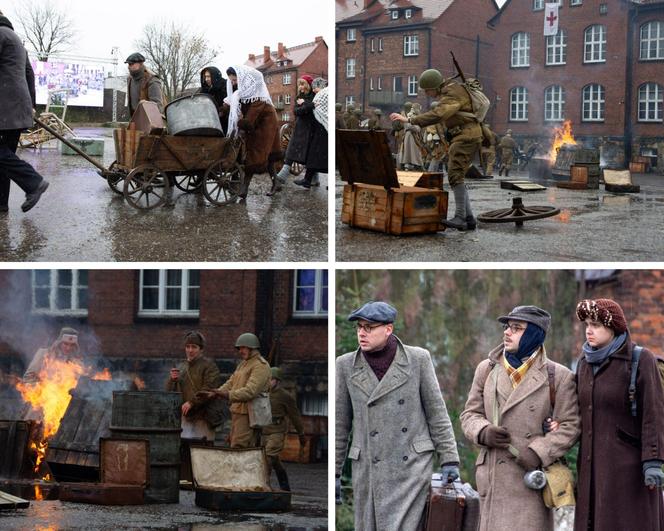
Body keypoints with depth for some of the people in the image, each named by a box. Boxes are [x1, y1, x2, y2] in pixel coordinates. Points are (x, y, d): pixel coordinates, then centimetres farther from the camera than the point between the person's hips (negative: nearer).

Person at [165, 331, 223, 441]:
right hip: (184, 416, 6)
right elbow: (169, 390, 17)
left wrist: (192, 402, -23)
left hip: (202, 416, -6)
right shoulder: (182, 368, 18)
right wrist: (172, 379, -4)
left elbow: (209, 389, -16)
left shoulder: (209, 365, -3)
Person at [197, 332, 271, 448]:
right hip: (237, 412, 10)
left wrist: (228, 395, -32)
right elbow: (231, 383, 18)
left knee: (238, 448, -15)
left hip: (248, 415, -10)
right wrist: (213, 393, 1)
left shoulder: (260, 365, -11)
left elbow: (250, 391, -23)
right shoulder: (243, 364, 22)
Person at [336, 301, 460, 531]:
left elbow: (436, 411, 3)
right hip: (369, 468, 2)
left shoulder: (418, 359, -2)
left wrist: (449, 459, 0)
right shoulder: (346, 365, 2)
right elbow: (339, 423, 7)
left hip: (412, 468, -2)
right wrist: (333, 473, 7)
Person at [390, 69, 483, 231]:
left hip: (466, 136, -11)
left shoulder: (452, 94, -18)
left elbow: (436, 115, -32)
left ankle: (460, 217, -22)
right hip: (460, 137, 11)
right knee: (455, 176, 8)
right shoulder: (446, 91, 15)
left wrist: (409, 120, -36)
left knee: (455, 174, -18)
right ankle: (469, 218, 7)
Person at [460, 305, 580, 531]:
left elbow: (570, 425, -3)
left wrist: (538, 453, -16)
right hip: (492, 477, 4)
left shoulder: (557, 376, 0)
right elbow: (470, 414, 14)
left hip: (530, 476, -4)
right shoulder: (487, 369, 12)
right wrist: (484, 432, -8)